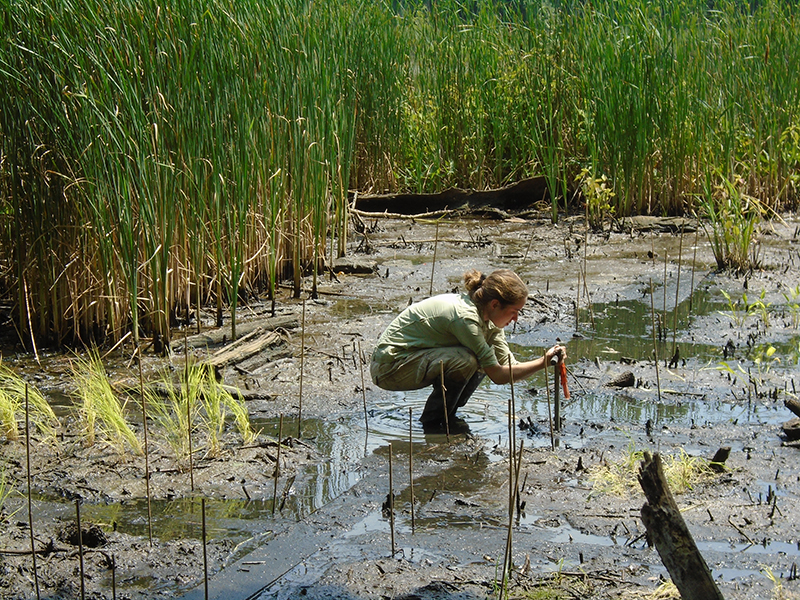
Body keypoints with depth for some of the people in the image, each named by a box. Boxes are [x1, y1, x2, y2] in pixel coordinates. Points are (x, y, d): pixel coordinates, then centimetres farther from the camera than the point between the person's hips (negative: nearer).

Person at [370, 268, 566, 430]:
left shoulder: (488, 319, 0)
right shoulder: (465, 317, -27)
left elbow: (508, 366, 0)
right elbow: (498, 376, -23)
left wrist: (545, 361, -13)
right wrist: (541, 363, -21)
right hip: (388, 366, -9)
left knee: (482, 359, 0)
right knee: (465, 360, -28)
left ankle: (446, 416, 11)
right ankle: (432, 423, -9)